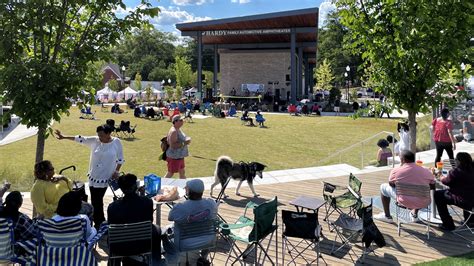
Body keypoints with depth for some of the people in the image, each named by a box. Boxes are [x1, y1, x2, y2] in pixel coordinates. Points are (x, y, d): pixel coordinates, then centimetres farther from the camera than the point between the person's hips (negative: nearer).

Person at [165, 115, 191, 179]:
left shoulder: (178, 129, 8)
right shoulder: (173, 131, -23)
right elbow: (172, 145, -29)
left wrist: (187, 140, 11)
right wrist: (184, 143, -27)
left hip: (179, 156, 9)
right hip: (174, 157, -9)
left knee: (182, 173, 17)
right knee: (170, 174, 4)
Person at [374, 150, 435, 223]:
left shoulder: (396, 171, -11)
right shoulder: (426, 171, -5)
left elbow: (391, 184, 6)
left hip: (405, 202, -3)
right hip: (424, 203, 3)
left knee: (383, 187, 18)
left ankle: (387, 216, 26)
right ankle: (415, 214, 40)